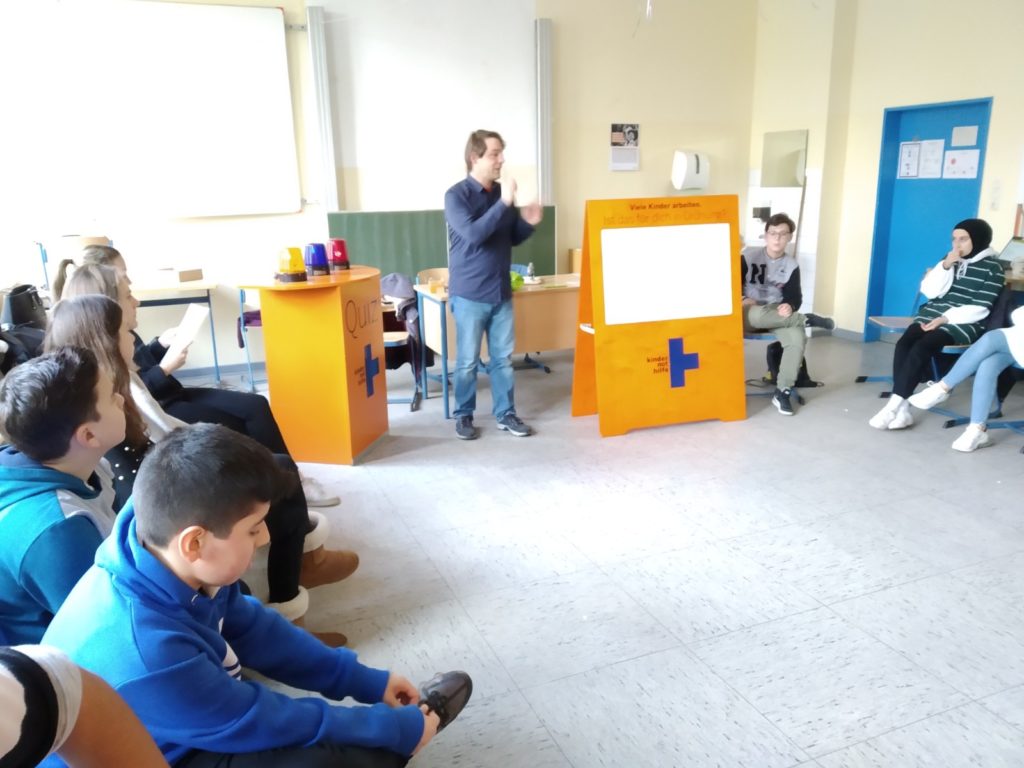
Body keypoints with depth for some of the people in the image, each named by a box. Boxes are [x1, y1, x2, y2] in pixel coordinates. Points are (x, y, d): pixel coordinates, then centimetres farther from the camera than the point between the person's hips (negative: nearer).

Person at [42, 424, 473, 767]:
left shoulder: (168, 564, -16)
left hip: (189, 727, 8)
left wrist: (365, 682, 2)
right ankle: (405, 719, 5)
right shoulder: (143, 656, -38)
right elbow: (263, 722, -26)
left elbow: (252, 628, 1)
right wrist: (399, 731, -14)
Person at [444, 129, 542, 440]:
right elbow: (473, 234, -26)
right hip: (470, 294, -5)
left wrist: (527, 223, -5)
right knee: (468, 361, 5)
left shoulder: (502, 193, 7)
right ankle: (463, 415, 20)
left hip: (502, 291, 5)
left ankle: (505, 413, 23)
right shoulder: (456, 195, -11)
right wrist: (504, 203, -27)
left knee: (503, 357, 11)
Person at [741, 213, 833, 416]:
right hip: (749, 314, -2)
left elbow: (795, 296, 1)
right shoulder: (749, 255, -3)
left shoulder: (791, 265, 5)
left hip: (778, 314, 2)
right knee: (757, 315, -42)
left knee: (797, 338, -30)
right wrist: (742, 300, -20)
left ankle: (782, 392, -23)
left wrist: (789, 306, -23)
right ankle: (806, 320, -21)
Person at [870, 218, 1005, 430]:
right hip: (932, 316, 5)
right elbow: (929, 291, 5)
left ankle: (894, 405, -30)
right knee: (904, 343, -24)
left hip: (963, 323, -5)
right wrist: (945, 266, -8)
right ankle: (902, 410, -29)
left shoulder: (992, 268, -2)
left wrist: (946, 319, -18)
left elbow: (980, 308, -9)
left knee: (921, 347, -31)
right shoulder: (951, 259, 14)